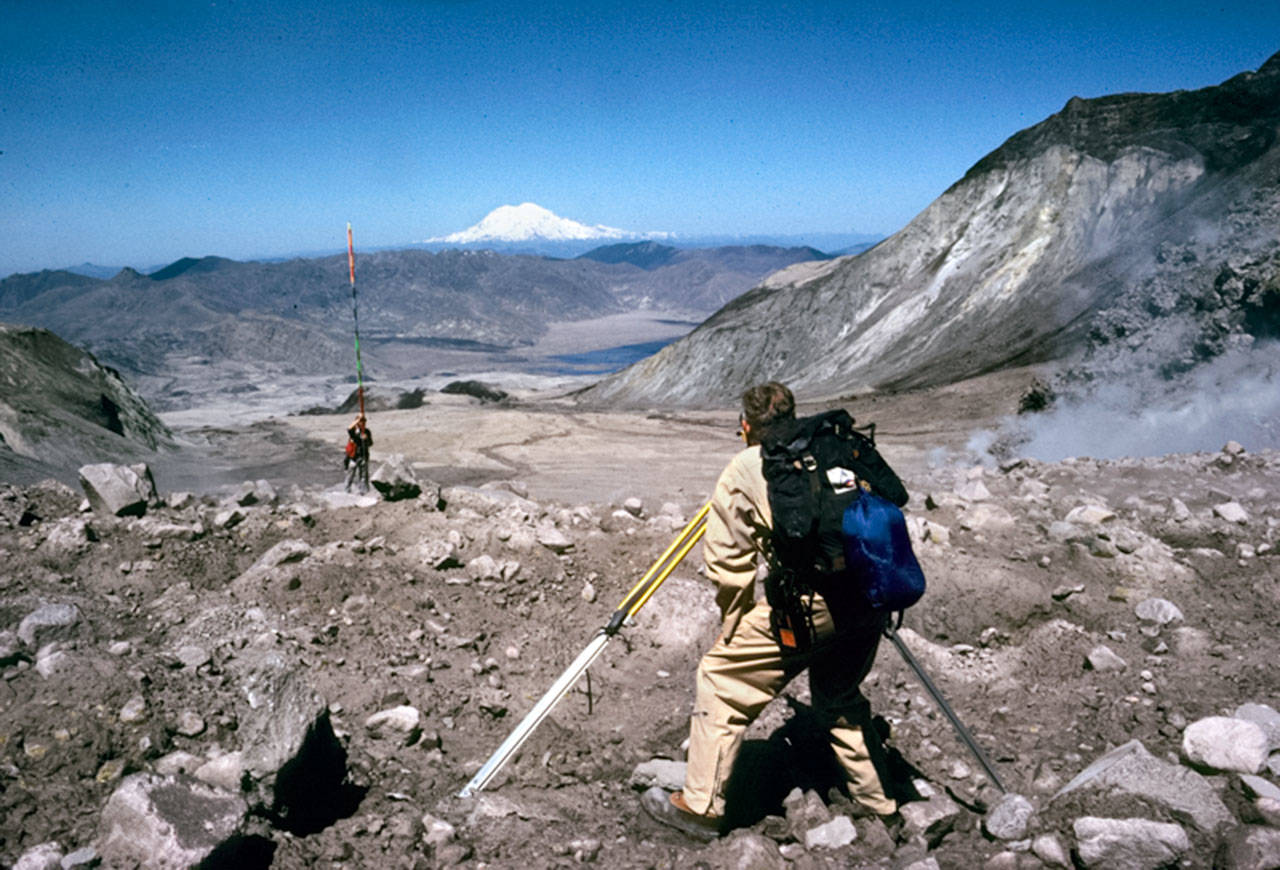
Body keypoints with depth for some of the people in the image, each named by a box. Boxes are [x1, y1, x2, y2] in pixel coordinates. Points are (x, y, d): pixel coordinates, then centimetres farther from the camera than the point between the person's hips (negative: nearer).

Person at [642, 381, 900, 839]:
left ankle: (699, 805, 11)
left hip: (812, 596, -6)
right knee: (840, 696, 29)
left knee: (722, 677, 8)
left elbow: (726, 560, 6)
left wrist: (735, 628, 17)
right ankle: (876, 799, 39)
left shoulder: (743, 468, 8)